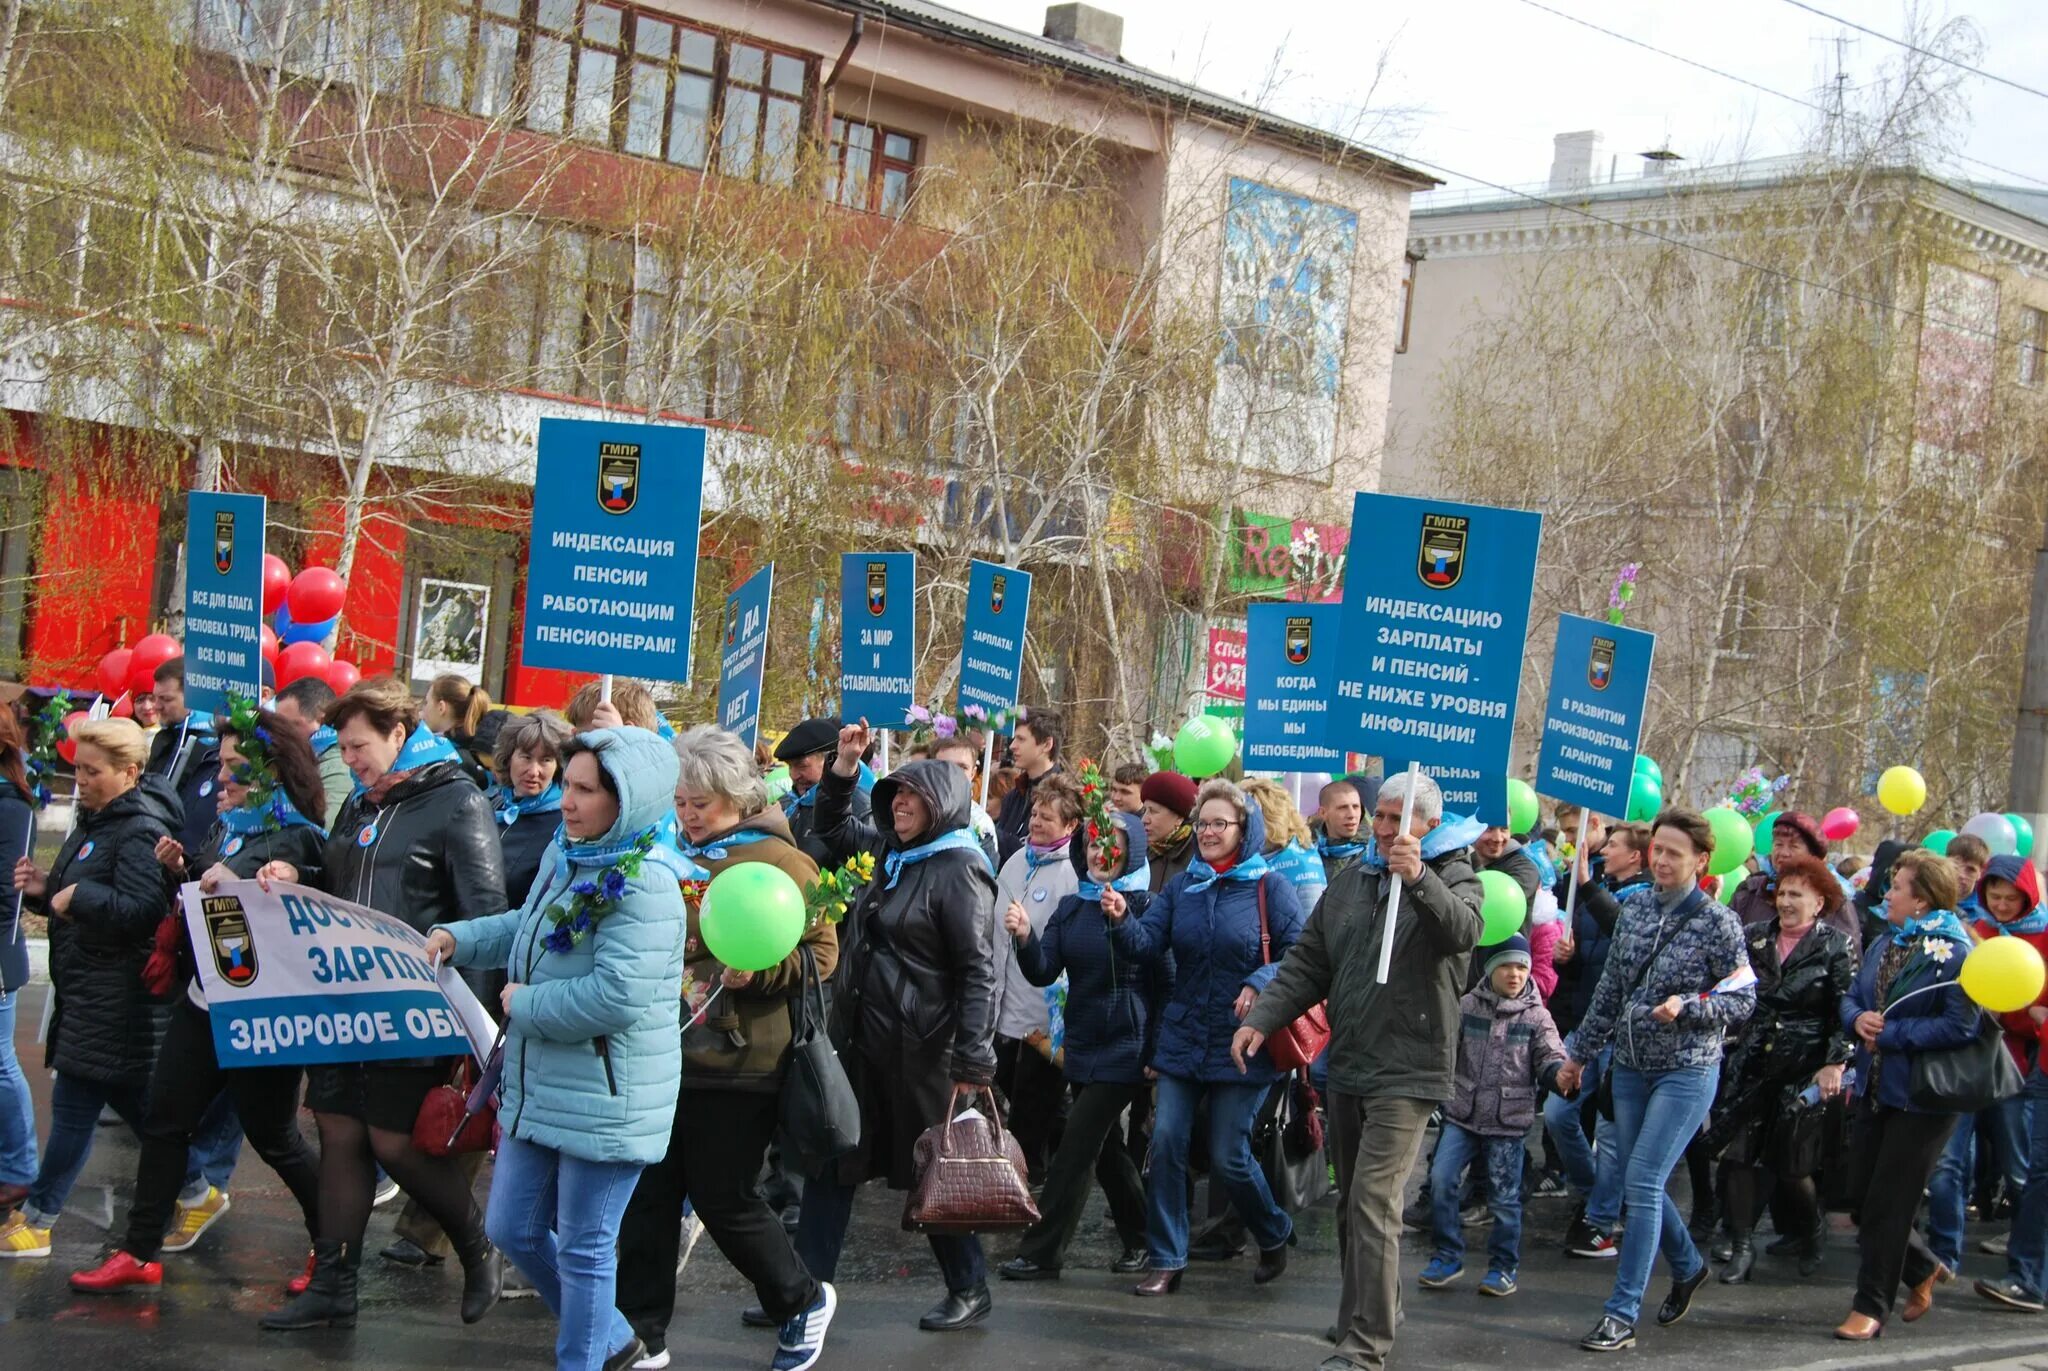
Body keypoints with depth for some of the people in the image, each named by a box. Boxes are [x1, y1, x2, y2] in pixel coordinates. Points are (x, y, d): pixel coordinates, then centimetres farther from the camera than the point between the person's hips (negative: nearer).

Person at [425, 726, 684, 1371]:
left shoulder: (645, 886, -22)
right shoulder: (564, 853, 5)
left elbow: (617, 996, -30)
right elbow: (527, 928, 24)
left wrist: (524, 1004, -16)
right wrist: (456, 938, 7)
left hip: (608, 1099, -9)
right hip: (541, 1085, 9)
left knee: (584, 1247, 4)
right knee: (511, 1229, 19)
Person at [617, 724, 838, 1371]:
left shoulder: (776, 860, -7)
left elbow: (821, 950, -10)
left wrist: (757, 972, -23)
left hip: (735, 1066, -6)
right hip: (662, 1055, 6)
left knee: (724, 1199, 1)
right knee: (648, 1195, 6)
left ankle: (804, 1300, 24)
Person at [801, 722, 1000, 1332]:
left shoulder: (958, 871, -14)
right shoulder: (889, 851, 10)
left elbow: (977, 972, -17)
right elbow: (834, 825, 29)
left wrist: (973, 1061, -22)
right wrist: (845, 763, 12)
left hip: (919, 1049, -8)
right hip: (860, 1036, 8)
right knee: (832, 1161, 9)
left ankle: (970, 1288, 21)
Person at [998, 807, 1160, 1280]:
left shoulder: (1146, 906, -9)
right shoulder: (1072, 907, 8)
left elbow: (1165, 983, -9)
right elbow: (1044, 972, 0)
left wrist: (1157, 1053, -15)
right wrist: (1025, 938, -19)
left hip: (1125, 1047, -7)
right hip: (1082, 1044, 7)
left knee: (1076, 1149, -8)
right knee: (1105, 1147, 15)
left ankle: (1042, 1253, -3)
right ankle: (1140, 1237, 30)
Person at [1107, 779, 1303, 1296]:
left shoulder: (1270, 887, -5)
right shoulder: (1181, 887, 7)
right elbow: (1148, 943, -3)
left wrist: (1260, 985, -23)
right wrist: (1122, 922, -23)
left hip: (1240, 1046, -4)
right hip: (1182, 1040, 4)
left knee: (1227, 1158, 1)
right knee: (1166, 1143, -4)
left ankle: (1275, 1234, 29)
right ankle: (1166, 1260, 7)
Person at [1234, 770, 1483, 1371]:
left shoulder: (1453, 876, -4)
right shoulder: (1352, 876, 12)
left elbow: (1463, 930, -27)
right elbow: (1309, 962, 15)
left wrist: (1419, 879, -44)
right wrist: (1261, 1018, 3)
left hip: (1407, 1071, -7)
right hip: (1346, 1066, 7)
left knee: (1374, 1204, -14)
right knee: (1351, 1203, 16)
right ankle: (1372, 1315, 32)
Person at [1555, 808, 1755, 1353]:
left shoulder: (1718, 923, -10)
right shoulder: (1634, 909, 6)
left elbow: (1743, 1000, -6)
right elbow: (1610, 990, 13)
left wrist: (1686, 1006, -23)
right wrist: (1580, 1053, 16)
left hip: (1686, 1071, -6)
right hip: (1630, 1067, 6)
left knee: (1642, 1184, -11)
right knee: (1639, 1184, 13)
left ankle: (1622, 1315, -6)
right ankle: (1688, 1267, 39)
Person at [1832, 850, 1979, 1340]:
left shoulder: (1955, 954, -16)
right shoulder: (1884, 943, 9)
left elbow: (1960, 1026, -24)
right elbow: (1852, 998, 16)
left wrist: (1889, 1035, -19)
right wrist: (1858, 1018, -8)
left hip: (1922, 1097, -8)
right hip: (1875, 1088, 8)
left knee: (1887, 1203, -1)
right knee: (1862, 1194, 13)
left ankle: (1871, 1307, 10)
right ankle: (1922, 1269, 35)